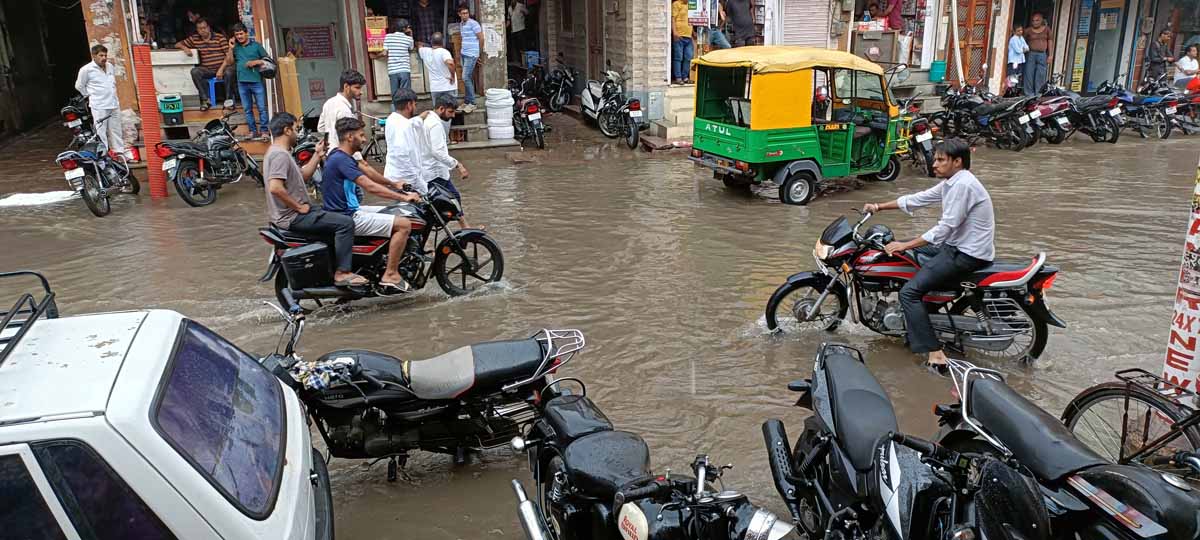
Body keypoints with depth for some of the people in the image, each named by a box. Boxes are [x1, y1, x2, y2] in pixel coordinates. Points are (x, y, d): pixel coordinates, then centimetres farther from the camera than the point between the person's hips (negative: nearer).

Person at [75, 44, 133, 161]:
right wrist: (91, 95, 4)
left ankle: (120, 152, 23)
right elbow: (79, 86, 2)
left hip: (114, 104, 6)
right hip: (99, 106, -6)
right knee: (101, 133, -5)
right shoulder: (86, 69, -7)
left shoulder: (110, 66, 10)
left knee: (116, 130, 14)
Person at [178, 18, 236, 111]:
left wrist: (221, 69, -19)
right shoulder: (194, 39, 10)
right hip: (207, 70, 3)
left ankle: (228, 99, -16)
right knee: (194, 71, -25)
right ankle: (205, 100, -21)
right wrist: (185, 48, -7)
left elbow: (229, 55, -8)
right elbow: (178, 45, 19)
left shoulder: (220, 38, -1)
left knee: (229, 72, -36)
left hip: (223, 67, -3)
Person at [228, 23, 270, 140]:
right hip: (242, 82, 4)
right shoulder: (235, 47, 11)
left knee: (262, 108, -4)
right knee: (247, 109, 8)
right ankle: (253, 131, 14)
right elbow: (229, 62, 8)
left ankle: (264, 131, 0)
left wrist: (256, 62, -10)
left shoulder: (256, 45, 3)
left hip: (256, 81, -3)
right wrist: (231, 48, -1)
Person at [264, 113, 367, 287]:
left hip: (290, 214, 11)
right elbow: (275, 187, -31)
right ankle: (342, 273, -15)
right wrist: (299, 207, -21)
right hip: (293, 217, -11)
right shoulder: (280, 155, -19)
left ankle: (333, 267, 25)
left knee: (337, 218, 26)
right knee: (345, 223, -17)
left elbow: (303, 175, 20)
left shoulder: (276, 152, 16)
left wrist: (317, 155, 13)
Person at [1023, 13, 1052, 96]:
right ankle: (1029, 94, 4)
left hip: (1043, 55, 1)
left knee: (1040, 76, -2)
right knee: (1029, 75, -2)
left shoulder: (1047, 29, 8)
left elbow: (1050, 42, 6)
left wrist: (1050, 55, 0)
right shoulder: (1028, 30, 3)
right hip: (1031, 54, -1)